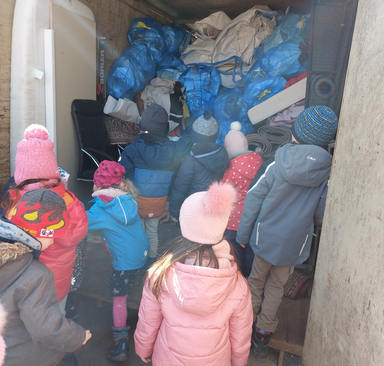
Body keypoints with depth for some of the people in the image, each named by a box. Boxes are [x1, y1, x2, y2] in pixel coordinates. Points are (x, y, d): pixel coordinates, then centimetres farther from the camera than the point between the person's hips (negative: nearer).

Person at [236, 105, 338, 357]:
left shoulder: (277, 166, -15)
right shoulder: (326, 173, -12)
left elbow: (253, 201, -11)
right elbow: (320, 215, -2)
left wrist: (242, 235, 1)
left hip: (265, 238, -1)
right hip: (294, 243, 1)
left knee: (257, 280, 21)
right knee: (276, 287, 20)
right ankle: (263, 332, 33)